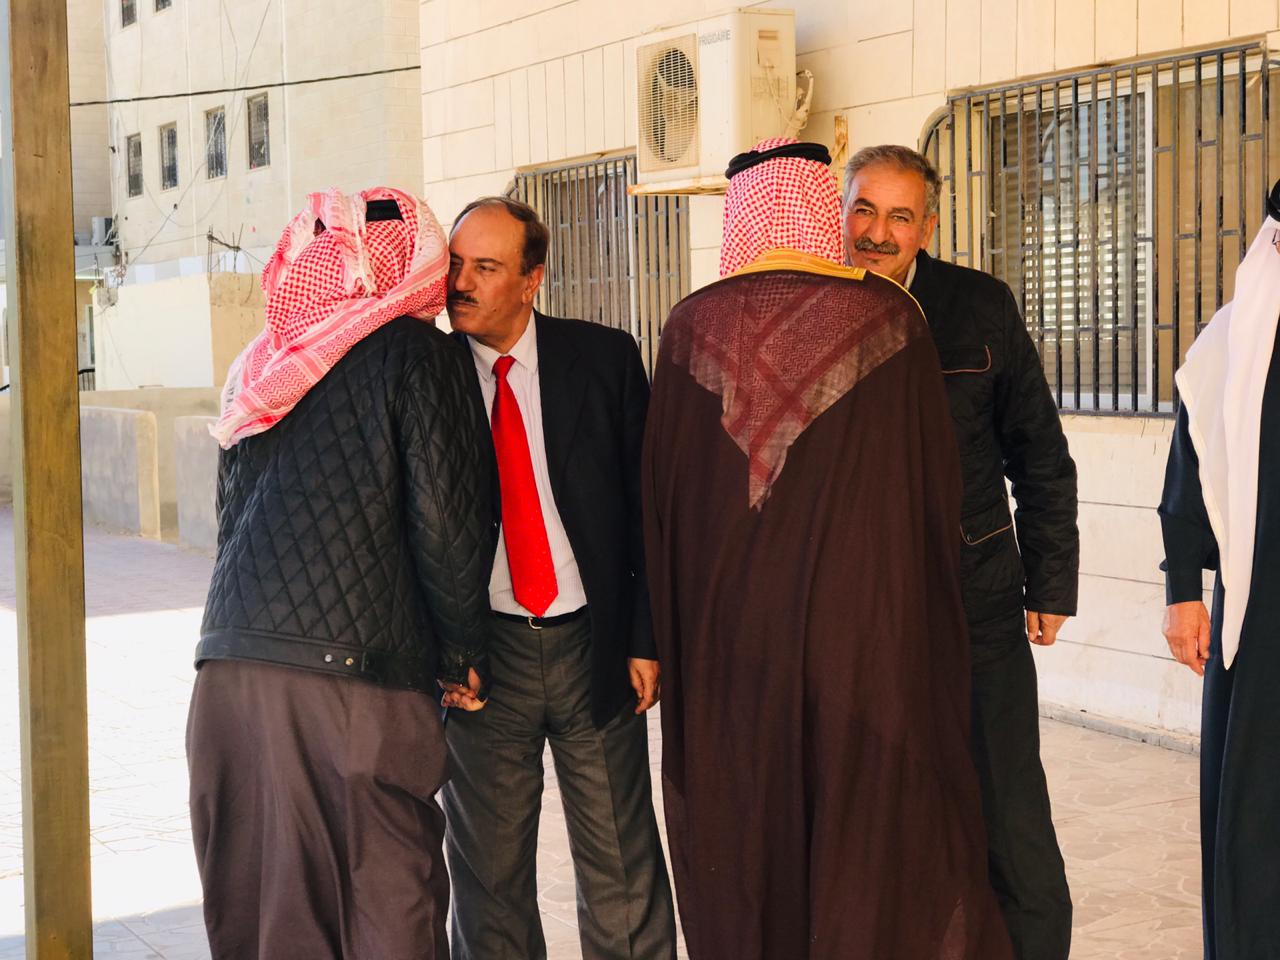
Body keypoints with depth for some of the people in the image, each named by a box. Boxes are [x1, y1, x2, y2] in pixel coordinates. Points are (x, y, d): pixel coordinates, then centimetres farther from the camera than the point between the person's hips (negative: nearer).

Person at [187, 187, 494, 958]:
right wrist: (462, 655, 6)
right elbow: (445, 523, -5)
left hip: (231, 666, 6)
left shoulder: (262, 364, 17)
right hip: (353, 673, -6)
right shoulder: (418, 354, 0)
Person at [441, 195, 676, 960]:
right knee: (488, 873, 11)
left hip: (594, 645, 0)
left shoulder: (605, 359, -2)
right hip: (483, 650, 1)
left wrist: (648, 638, -4)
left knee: (622, 868, 8)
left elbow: (649, 501, 0)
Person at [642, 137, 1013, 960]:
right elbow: (939, 485, -3)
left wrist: (674, 636, 12)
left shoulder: (692, 328, -3)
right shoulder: (887, 318, -7)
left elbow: (660, 498, 1)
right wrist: (927, 629, 10)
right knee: (876, 849, 9)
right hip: (866, 629, -1)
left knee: (747, 843, 14)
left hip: (730, 635, 2)